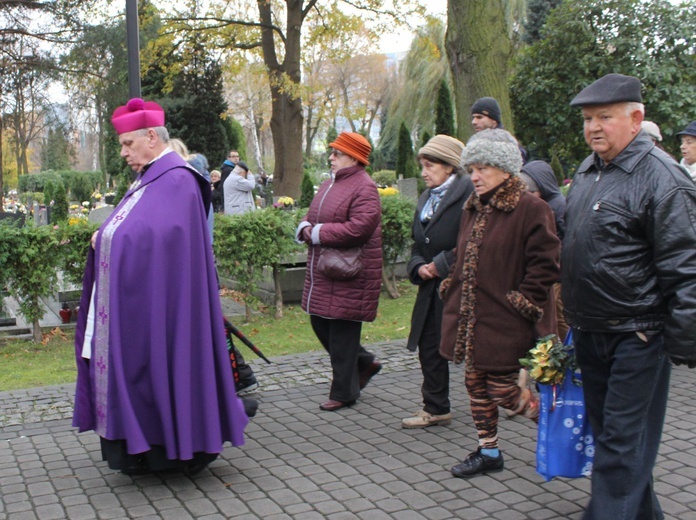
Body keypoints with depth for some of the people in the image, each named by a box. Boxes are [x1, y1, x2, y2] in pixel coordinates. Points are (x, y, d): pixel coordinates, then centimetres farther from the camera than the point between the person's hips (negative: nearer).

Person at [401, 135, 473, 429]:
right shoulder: (426, 199, 16)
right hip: (432, 288, 8)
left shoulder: (468, 194, -12)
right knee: (429, 347, 12)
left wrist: (440, 265, -14)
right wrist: (419, 266, 1)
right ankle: (435, 409, 24)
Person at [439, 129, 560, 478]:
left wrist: (520, 303, -15)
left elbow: (544, 265, -14)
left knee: (503, 390, -3)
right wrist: (452, 292, 12)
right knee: (476, 383, 12)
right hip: (469, 318, 8)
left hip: (504, 322, -8)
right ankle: (488, 452, 27)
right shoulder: (472, 209, 12)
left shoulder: (531, 210, -12)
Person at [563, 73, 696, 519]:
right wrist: (571, 321, 21)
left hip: (637, 336, -9)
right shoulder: (587, 174, 11)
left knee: (622, 443, -2)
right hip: (589, 333, 9)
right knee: (606, 429, 18)